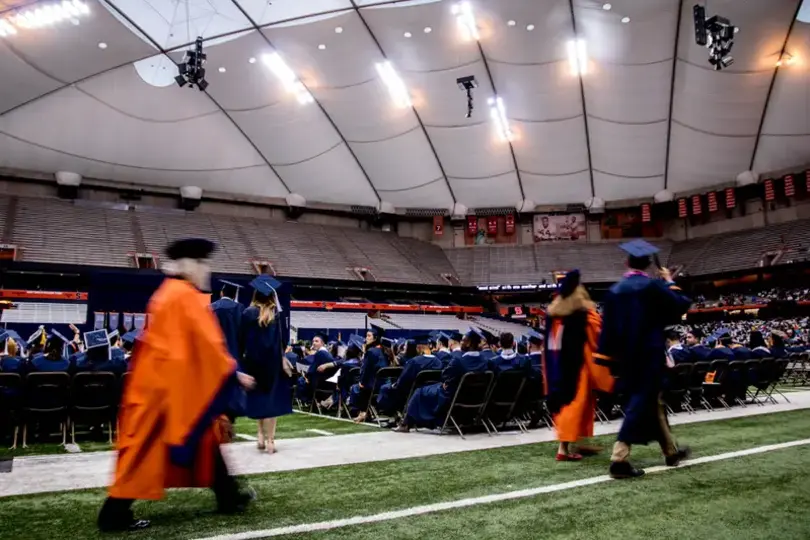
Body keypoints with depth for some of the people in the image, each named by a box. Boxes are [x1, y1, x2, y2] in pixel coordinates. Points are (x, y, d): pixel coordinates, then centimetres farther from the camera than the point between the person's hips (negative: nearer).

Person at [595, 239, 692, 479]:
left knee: (653, 402, 19)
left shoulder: (615, 290, 3)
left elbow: (608, 328, 3)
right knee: (641, 404, -5)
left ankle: (671, 451, 34)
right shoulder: (653, 285, -10)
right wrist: (670, 283, 13)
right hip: (649, 355, -5)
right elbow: (681, 305, -1)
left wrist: (608, 360, 7)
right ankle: (619, 459, -13)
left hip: (627, 357, 6)